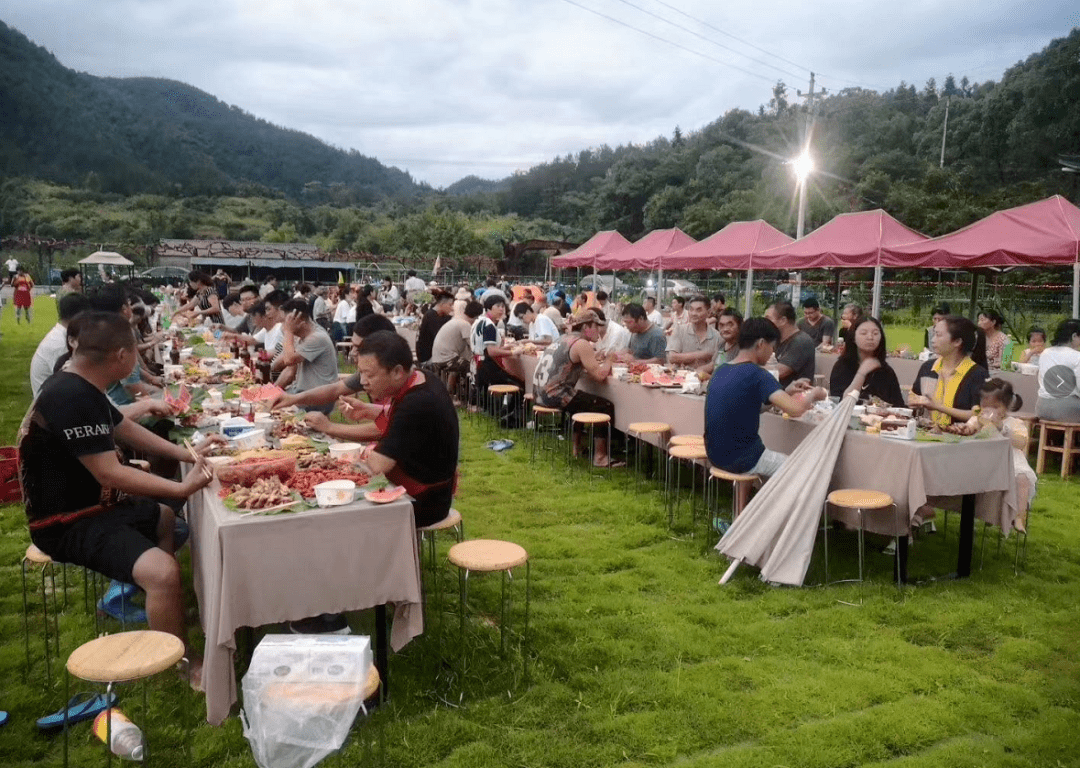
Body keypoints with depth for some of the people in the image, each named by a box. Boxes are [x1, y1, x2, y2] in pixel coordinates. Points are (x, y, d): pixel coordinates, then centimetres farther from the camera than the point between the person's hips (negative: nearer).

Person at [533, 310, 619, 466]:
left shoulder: (564, 338, 15)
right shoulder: (581, 344, -12)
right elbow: (599, 375, -15)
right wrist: (608, 363, 4)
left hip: (540, 393, 10)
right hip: (555, 395, -10)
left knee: (581, 401, 33)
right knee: (606, 407, -2)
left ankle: (576, 447, 39)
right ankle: (600, 457, 2)